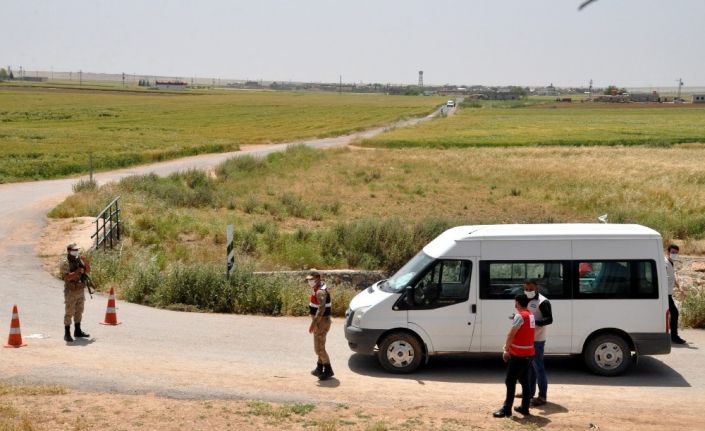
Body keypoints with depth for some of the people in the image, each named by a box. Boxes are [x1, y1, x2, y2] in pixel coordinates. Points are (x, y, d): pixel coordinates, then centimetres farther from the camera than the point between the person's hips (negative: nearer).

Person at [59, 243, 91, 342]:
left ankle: (77, 331, 25)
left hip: (80, 290, 7)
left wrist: (85, 261, -5)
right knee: (69, 313, -5)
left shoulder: (79, 260, 9)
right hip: (71, 291, -7)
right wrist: (77, 271, -20)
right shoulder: (65, 263, -13)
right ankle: (67, 334, -2)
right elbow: (67, 277, -22)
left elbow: (88, 270, 10)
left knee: (79, 312, 14)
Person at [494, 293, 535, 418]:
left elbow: (511, 334, -16)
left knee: (510, 381, -4)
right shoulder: (531, 316, 10)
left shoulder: (520, 316, -17)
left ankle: (507, 409, -2)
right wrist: (510, 347, 12)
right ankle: (525, 408, 17)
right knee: (524, 381, 14)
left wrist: (506, 349, -5)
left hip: (518, 354, -9)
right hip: (528, 353, 9)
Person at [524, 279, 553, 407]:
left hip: (537, 340, -9)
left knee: (538, 367, -6)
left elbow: (549, 319, -21)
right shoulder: (527, 301, 13)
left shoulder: (543, 302, -15)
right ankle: (530, 392, 28)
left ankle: (542, 397, -2)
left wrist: (534, 321, -32)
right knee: (529, 366, 17)